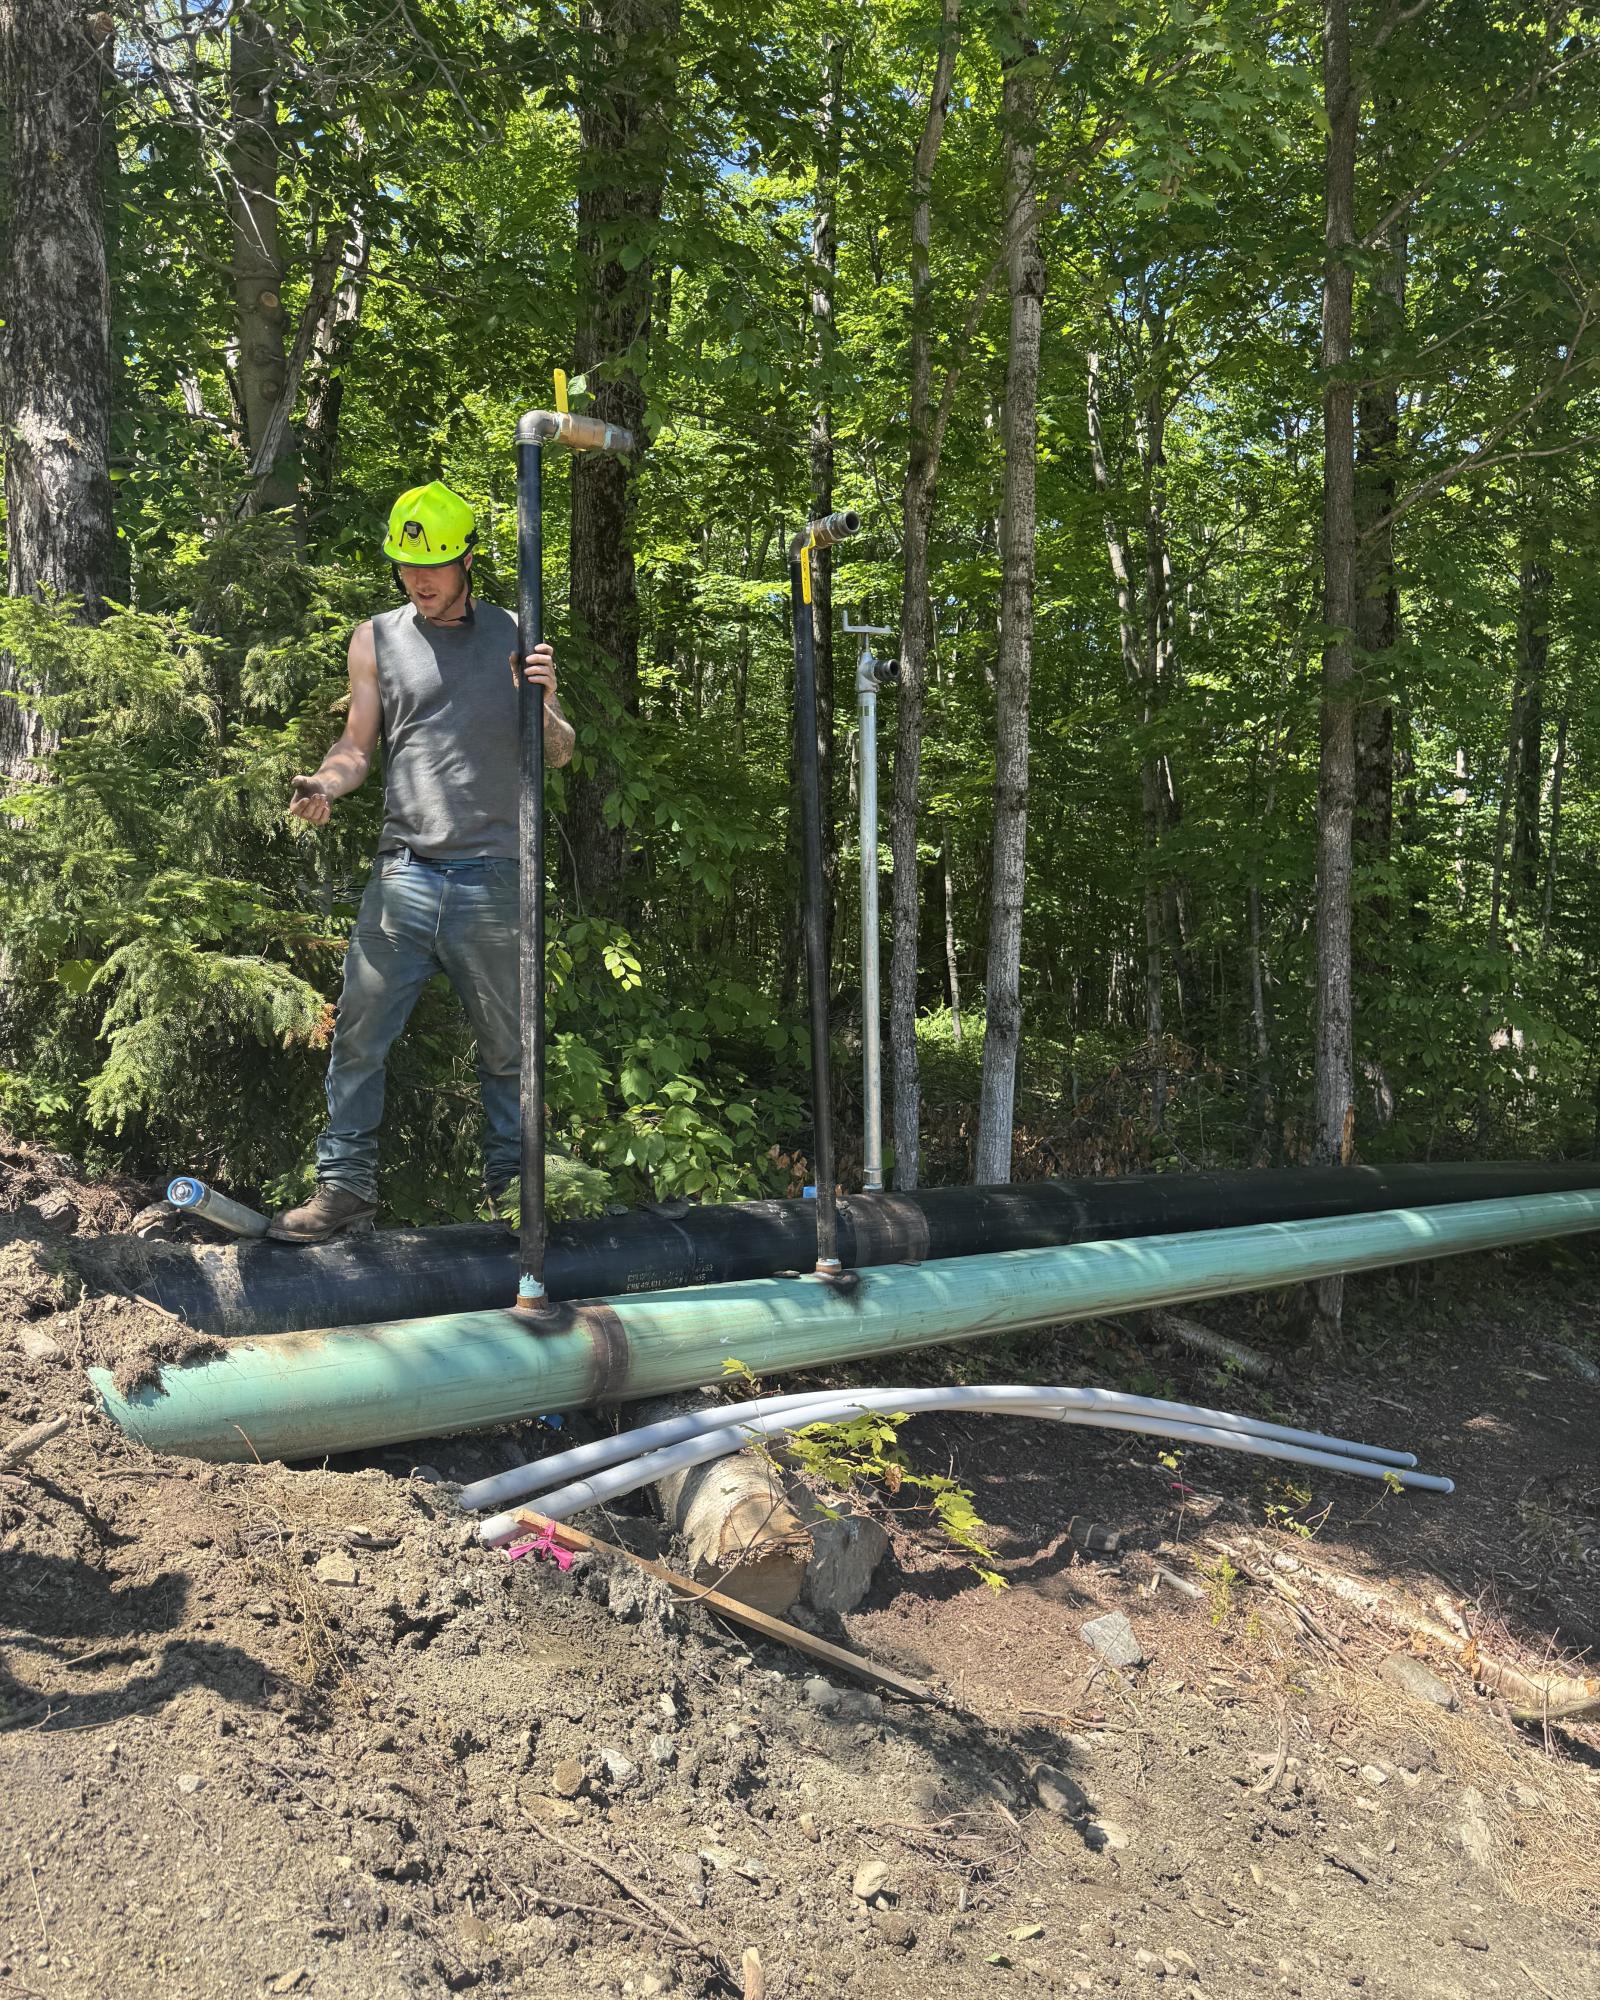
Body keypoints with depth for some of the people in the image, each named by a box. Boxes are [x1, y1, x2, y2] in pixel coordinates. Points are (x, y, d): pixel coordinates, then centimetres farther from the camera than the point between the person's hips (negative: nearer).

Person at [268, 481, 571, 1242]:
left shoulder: (516, 636, 9)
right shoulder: (377, 639, 11)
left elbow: (558, 754, 10)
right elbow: (358, 743, 14)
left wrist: (544, 703, -11)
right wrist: (324, 784, -7)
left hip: (494, 878, -1)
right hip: (403, 872, 1)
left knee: (507, 1046, 9)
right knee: (359, 1035, -1)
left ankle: (515, 1184, 23)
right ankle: (345, 1185, 11)